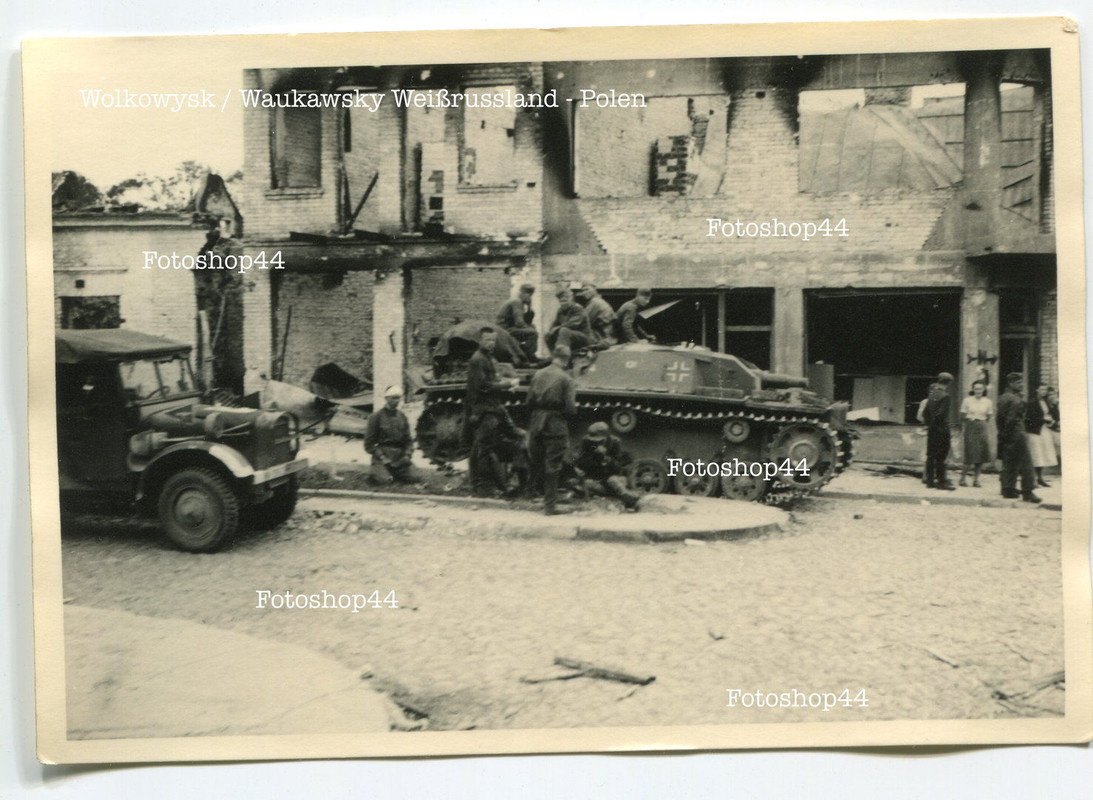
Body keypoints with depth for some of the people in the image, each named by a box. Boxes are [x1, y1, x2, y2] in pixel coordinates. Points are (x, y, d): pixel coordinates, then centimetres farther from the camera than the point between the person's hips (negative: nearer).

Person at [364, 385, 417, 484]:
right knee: (383, 480, -26)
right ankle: (377, 472, 9)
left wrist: (407, 455, -1)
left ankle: (393, 473, 15)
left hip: (400, 456, 4)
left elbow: (408, 439, 17)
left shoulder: (402, 417, 13)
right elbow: (369, 441, -3)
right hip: (382, 453, -4)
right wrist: (381, 456, -12)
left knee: (411, 478, -13)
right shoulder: (377, 416, -1)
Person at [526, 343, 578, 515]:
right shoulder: (566, 379, -10)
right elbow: (570, 408, -14)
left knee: (536, 461, 18)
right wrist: (572, 410, 8)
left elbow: (529, 401, 5)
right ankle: (550, 504, 5)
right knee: (553, 465, 2)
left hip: (537, 423, 4)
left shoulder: (539, 374, 4)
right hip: (556, 425, -4)